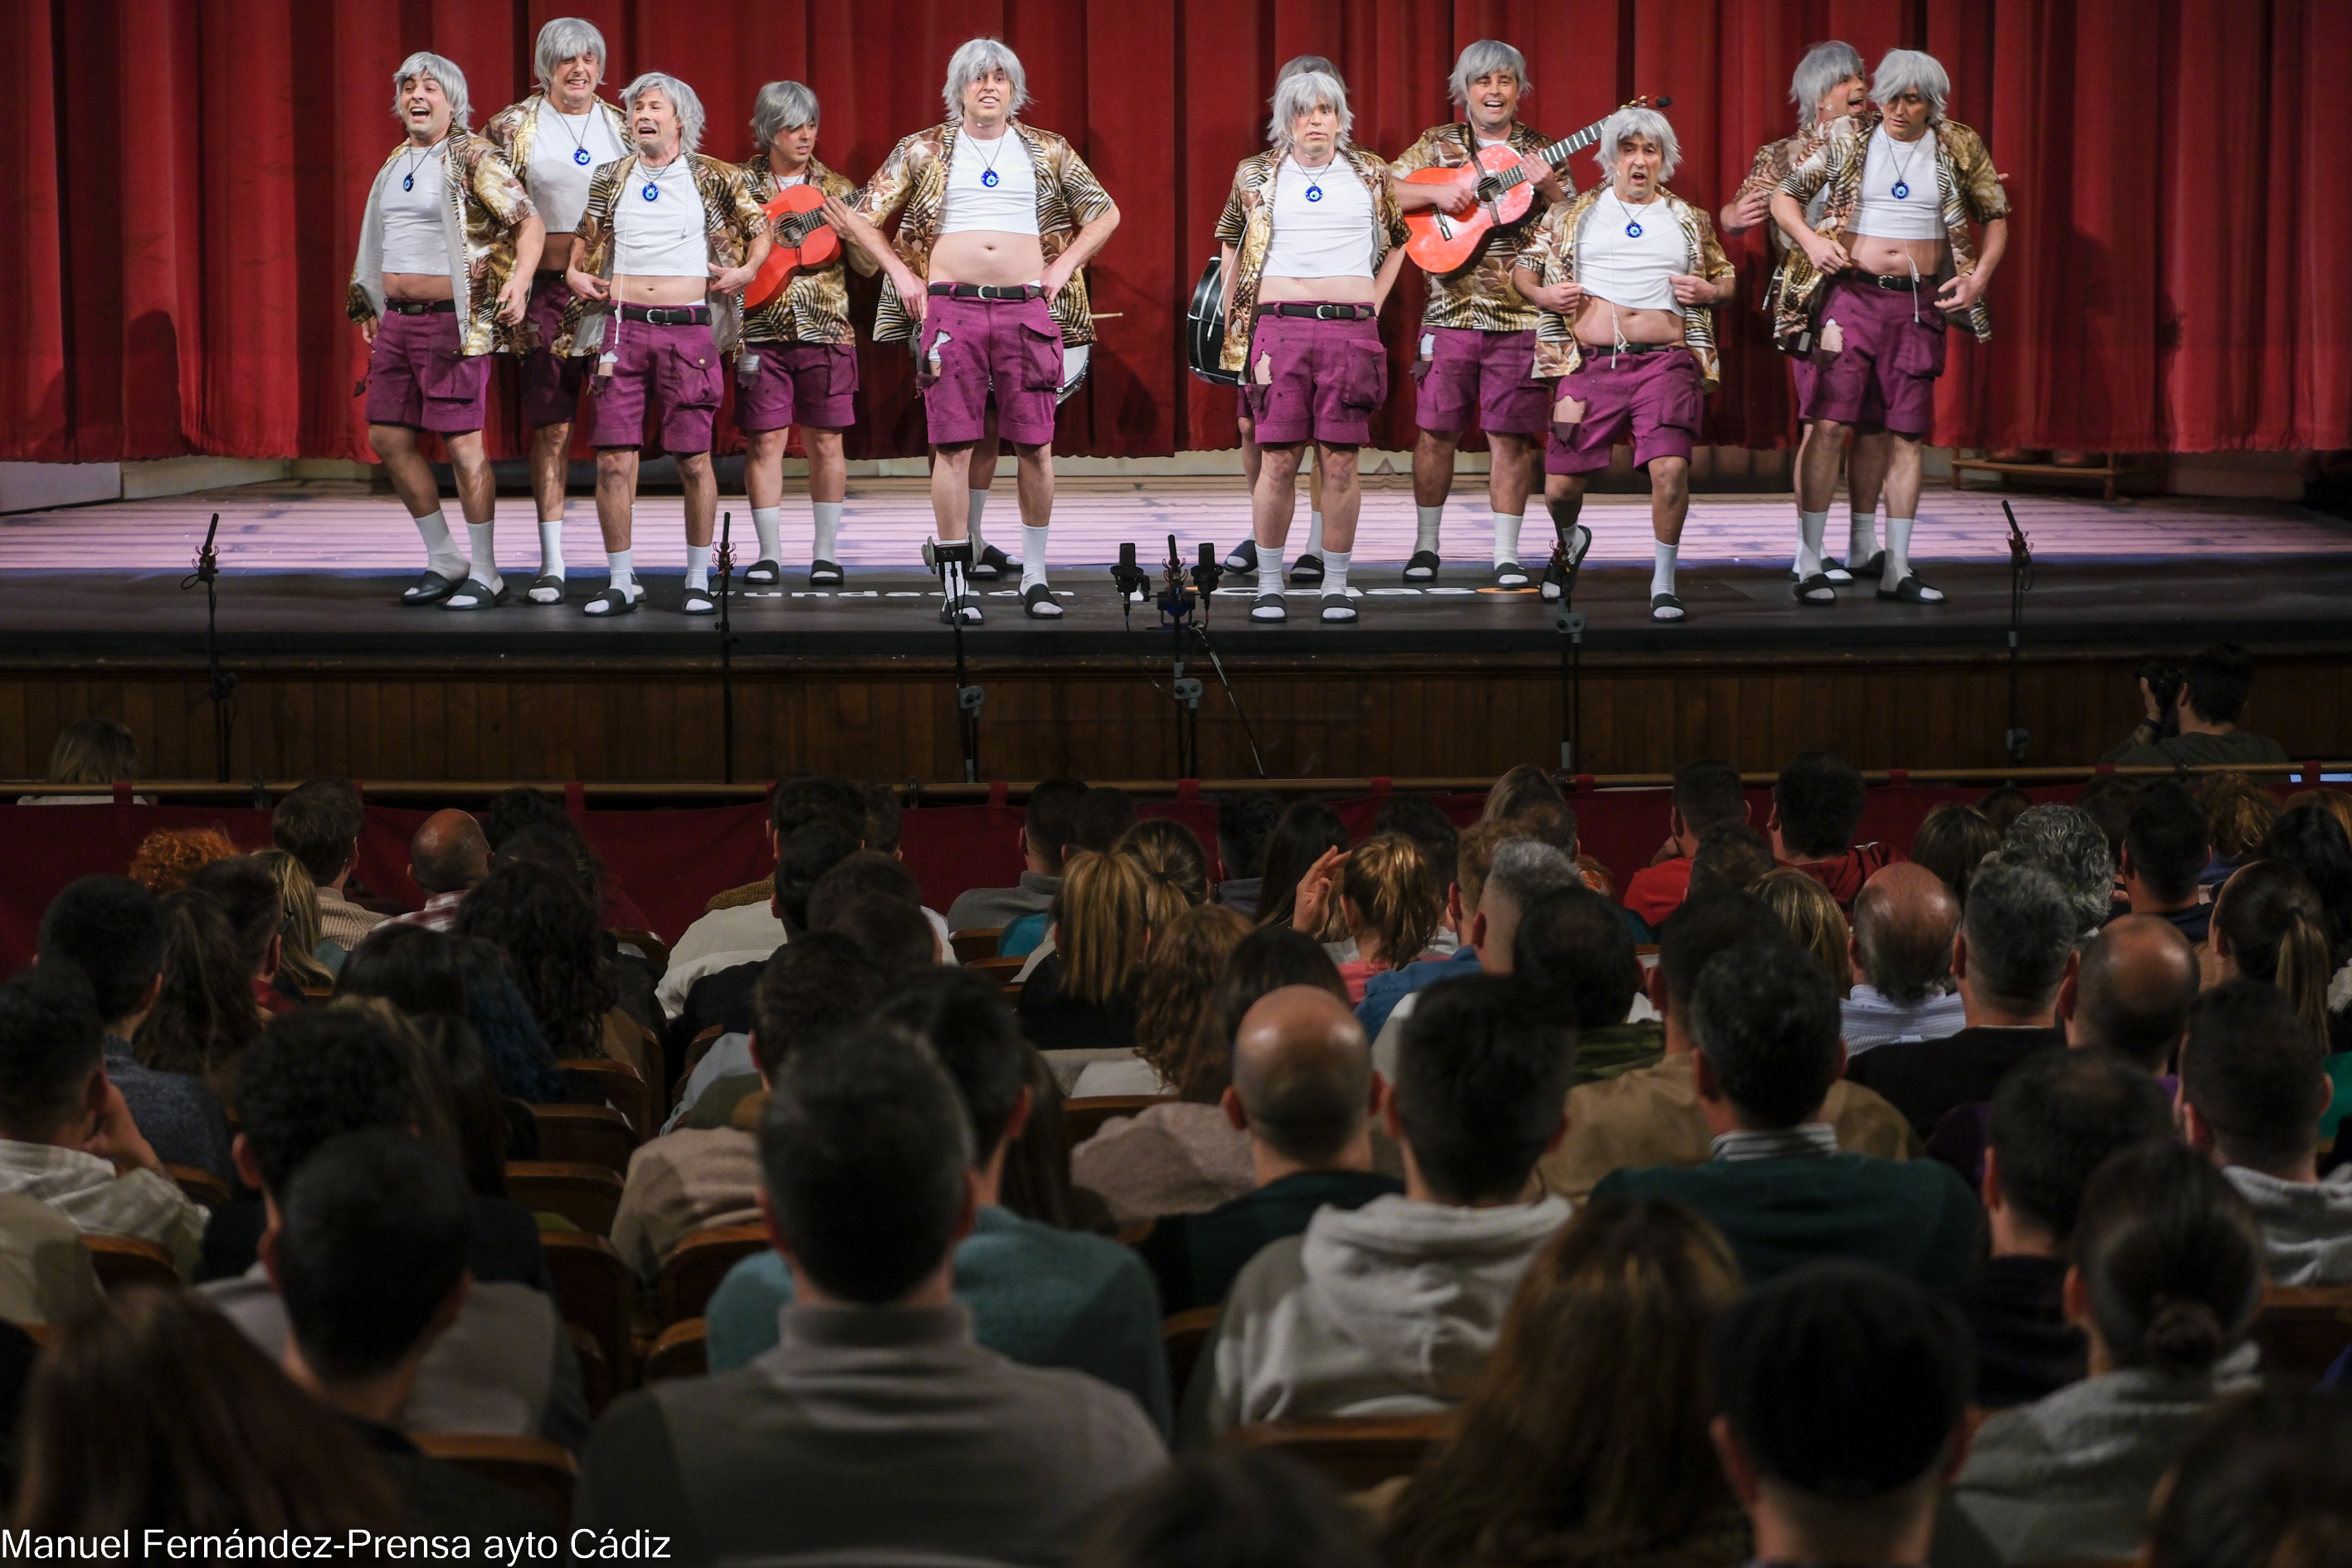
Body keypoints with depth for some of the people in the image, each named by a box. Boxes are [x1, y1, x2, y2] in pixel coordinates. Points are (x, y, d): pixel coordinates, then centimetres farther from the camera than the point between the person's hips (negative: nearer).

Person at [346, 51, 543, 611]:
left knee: (463, 444, -6)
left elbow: (530, 221, -13)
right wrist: (372, 306, 24)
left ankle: (485, 575, 4)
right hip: (397, 318, 8)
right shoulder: (396, 162, 16)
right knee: (387, 436, 7)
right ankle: (443, 559, 20)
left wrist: (519, 283, -26)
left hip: (452, 318, -8)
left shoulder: (471, 156, -7)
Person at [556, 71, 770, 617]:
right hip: (623, 327, 2)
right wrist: (574, 273, 8)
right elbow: (584, 239, 26)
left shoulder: (712, 177, 6)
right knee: (614, 456, -4)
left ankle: (699, 580, 11)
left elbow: (760, 225, 16)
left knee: (693, 457, 0)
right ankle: (621, 582, 4)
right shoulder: (611, 178, 13)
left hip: (689, 327, -2)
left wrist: (748, 270, 1)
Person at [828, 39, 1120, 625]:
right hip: (950, 307, -1)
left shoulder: (1047, 152, 12)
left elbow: (1105, 212, 20)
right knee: (954, 445, -4)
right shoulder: (923, 151, 8)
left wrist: (1063, 266, 9)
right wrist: (901, 273, 4)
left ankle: (1036, 576, 11)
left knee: (1035, 444, 0)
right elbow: (860, 215, 13)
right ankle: (956, 583, 0)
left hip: (1026, 307, 1)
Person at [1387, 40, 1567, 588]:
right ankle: (1425, 546, 15)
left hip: (1520, 313, 0)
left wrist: (1549, 188, -14)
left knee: (1511, 434, 0)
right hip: (1451, 310, 0)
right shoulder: (1438, 144, 8)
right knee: (1436, 429, 2)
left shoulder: (1540, 151, 8)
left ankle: (1507, 555, 7)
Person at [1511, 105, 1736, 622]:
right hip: (1591, 363, 0)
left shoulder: (1689, 221, 16)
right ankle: (1570, 541, 37)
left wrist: (1708, 292, 1)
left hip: (1665, 362, 0)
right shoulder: (1572, 215, 13)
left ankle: (1663, 583, -4)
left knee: (1671, 468, -22)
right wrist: (1543, 294, -2)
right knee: (1561, 486, -1)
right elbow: (1523, 267, 19)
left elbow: (1726, 278, 24)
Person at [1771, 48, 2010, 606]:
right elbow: (1784, 198, 5)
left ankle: (1897, 569, 12)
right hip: (1850, 293, -2)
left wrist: (1979, 278, 0)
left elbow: (1995, 218, 14)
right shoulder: (1846, 137, 0)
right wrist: (1810, 240, -14)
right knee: (1829, 423, -10)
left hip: (1919, 303, 2)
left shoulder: (1960, 147, 5)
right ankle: (1809, 564, -5)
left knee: (1907, 433, 5)